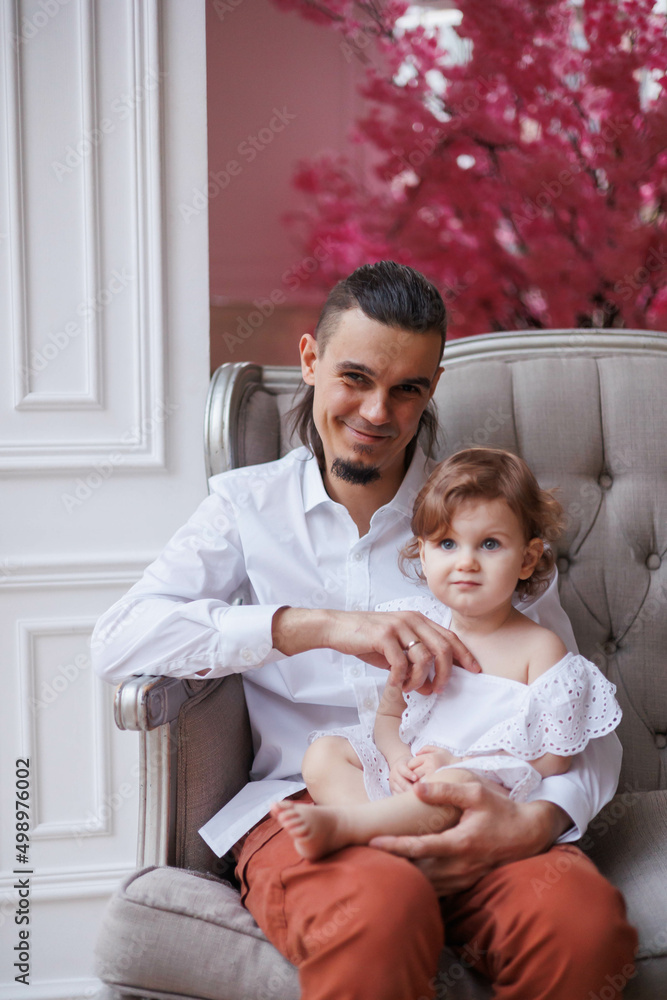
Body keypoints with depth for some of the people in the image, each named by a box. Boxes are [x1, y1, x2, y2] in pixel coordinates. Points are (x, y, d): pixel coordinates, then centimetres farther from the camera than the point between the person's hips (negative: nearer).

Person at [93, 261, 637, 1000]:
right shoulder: (249, 504, 13)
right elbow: (119, 641, -5)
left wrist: (540, 820, -12)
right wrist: (319, 625, -16)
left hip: (462, 815, 3)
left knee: (585, 919, -30)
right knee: (379, 907, -37)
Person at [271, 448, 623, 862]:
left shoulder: (540, 649, -3)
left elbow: (553, 759, -6)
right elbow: (389, 713, 16)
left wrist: (458, 764, -15)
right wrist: (398, 760, -8)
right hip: (409, 780, 6)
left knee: (456, 785, -38)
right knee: (323, 753, -11)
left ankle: (338, 824, -42)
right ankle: (380, 839, -33)